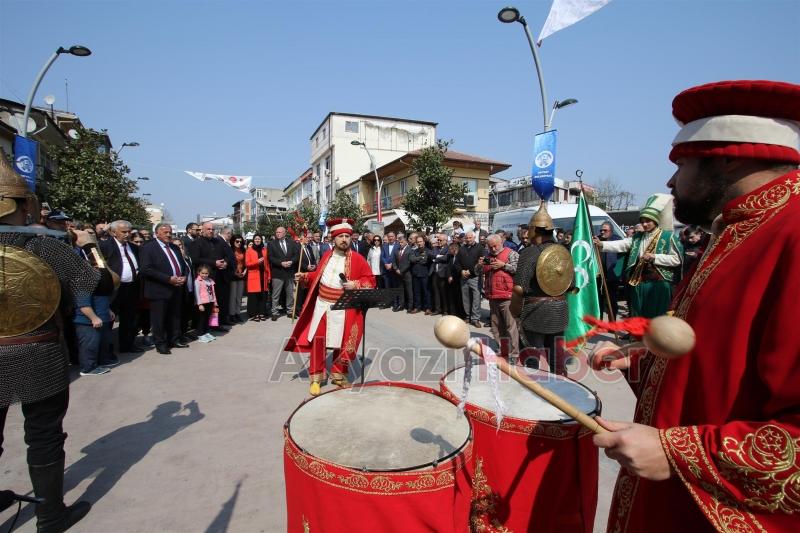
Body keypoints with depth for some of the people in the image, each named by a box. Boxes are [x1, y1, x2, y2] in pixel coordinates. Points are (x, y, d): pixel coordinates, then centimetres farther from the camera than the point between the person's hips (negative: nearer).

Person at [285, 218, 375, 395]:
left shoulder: (357, 259, -8)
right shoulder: (327, 256, 6)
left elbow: (370, 280, -7)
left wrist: (355, 285, -22)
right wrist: (305, 276, 3)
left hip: (342, 309, -4)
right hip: (321, 304, 4)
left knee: (341, 343, 6)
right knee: (317, 340, 5)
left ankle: (338, 375, 26)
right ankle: (316, 377, 18)